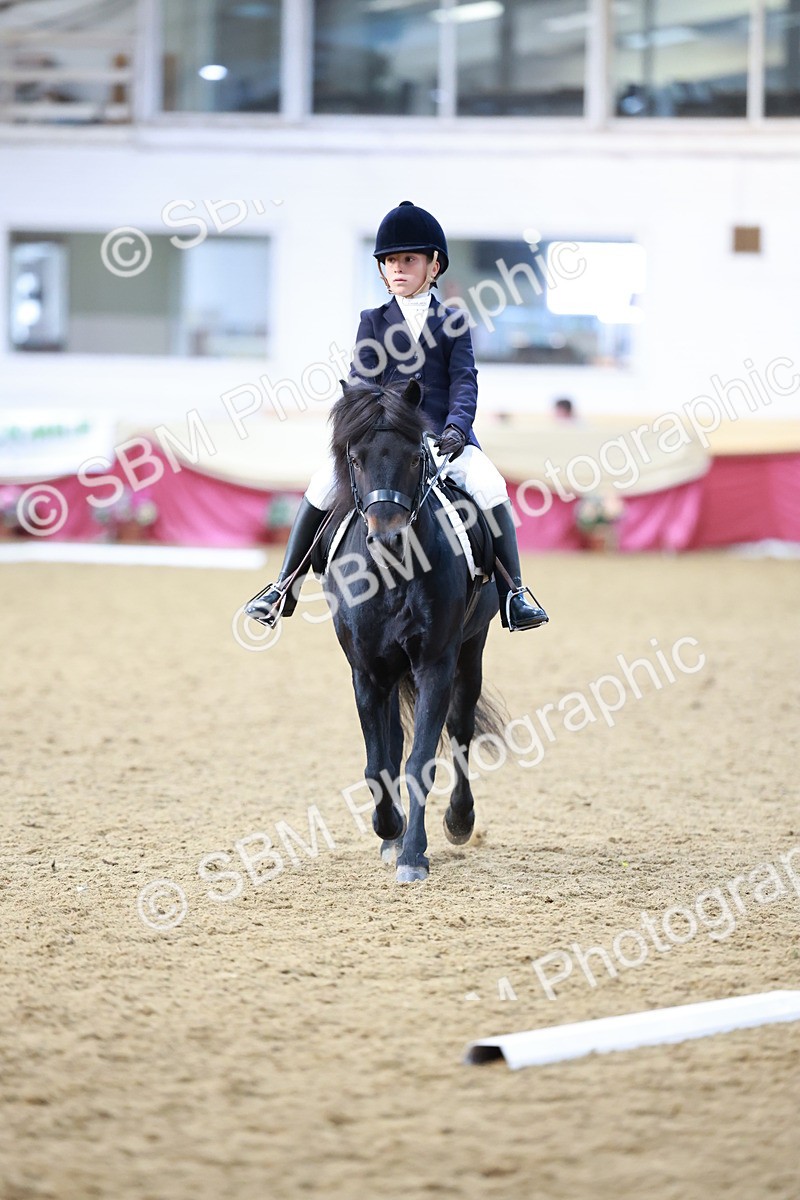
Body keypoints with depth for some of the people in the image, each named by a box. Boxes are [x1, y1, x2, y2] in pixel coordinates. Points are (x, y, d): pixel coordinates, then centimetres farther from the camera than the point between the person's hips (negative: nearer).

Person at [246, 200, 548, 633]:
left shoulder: (453, 321, 11)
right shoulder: (373, 321, 14)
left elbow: (464, 380, 1)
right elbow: (362, 380, 3)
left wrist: (456, 426, -17)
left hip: (443, 435, -1)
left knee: (489, 485, -27)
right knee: (325, 483, -21)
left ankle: (514, 592, -20)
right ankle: (285, 587, -11)